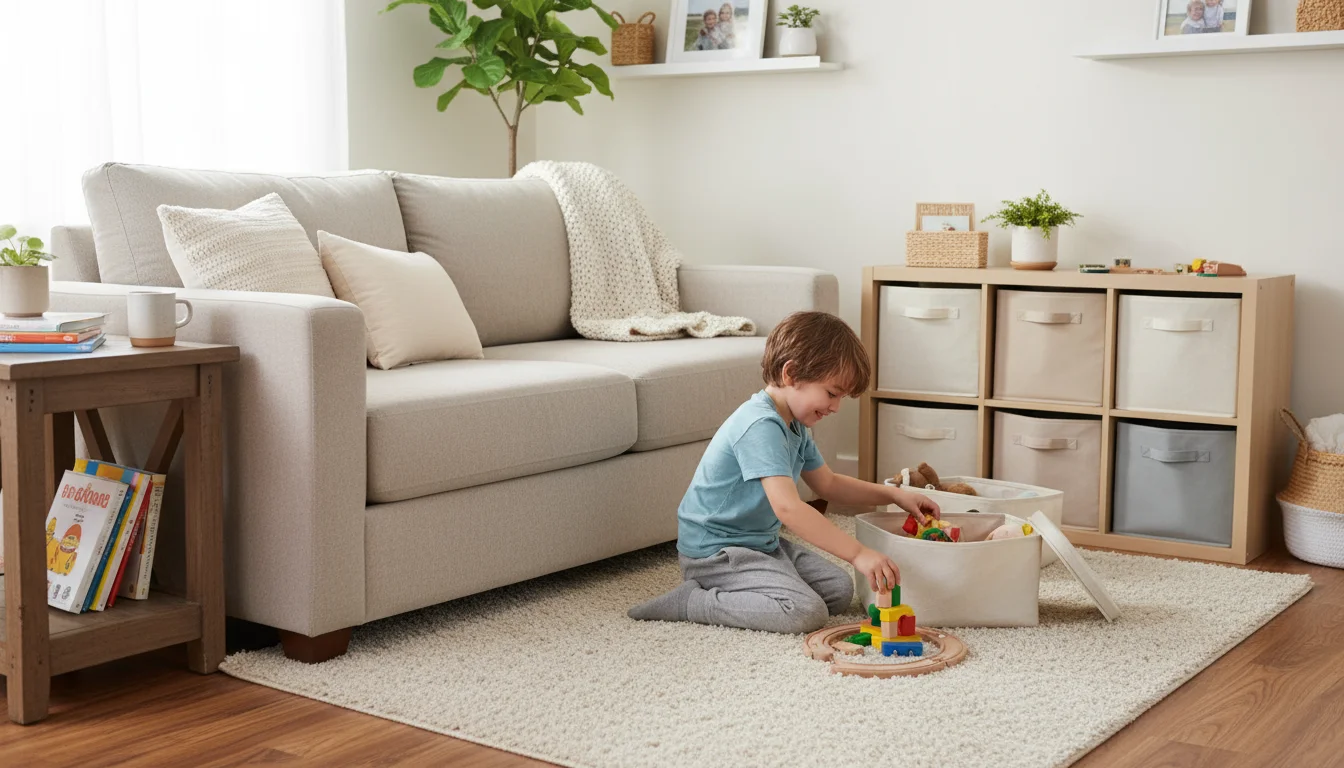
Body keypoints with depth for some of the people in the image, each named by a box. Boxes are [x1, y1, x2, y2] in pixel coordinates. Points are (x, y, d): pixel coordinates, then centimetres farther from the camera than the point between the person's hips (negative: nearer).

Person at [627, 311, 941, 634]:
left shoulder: (794, 426, 9)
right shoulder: (761, 426, -25)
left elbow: (828, 484, 23)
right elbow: (787, 507, -36)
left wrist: (893, 494, 10)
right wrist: (857, 553, -38)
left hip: (761, 543, 10)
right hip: (714, 552, -10)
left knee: (840, 591, 3)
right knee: (806, 612, -24)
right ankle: (691, 602, -12)